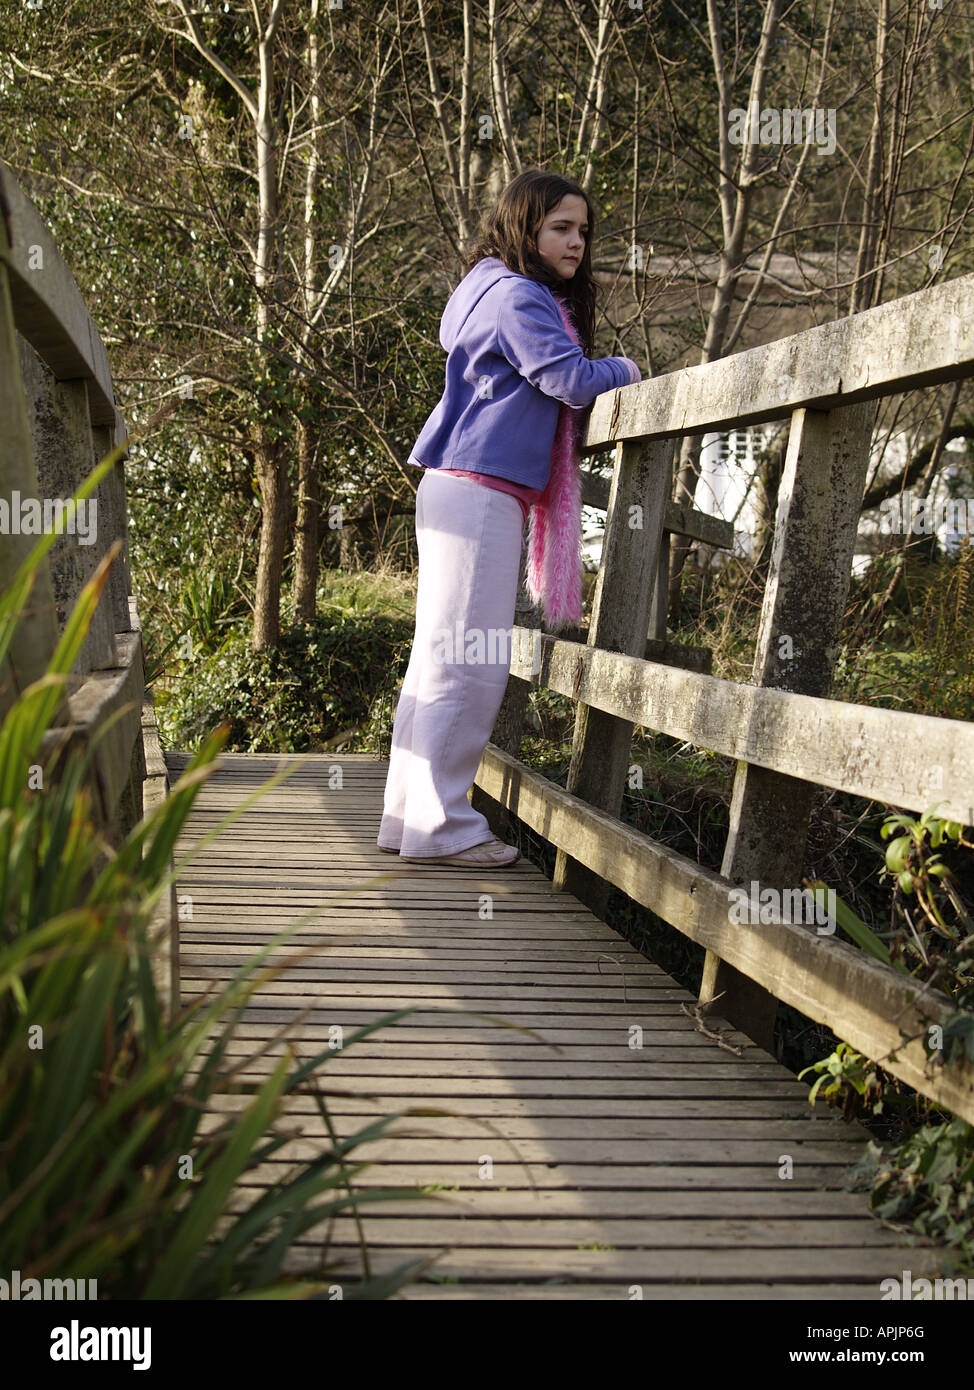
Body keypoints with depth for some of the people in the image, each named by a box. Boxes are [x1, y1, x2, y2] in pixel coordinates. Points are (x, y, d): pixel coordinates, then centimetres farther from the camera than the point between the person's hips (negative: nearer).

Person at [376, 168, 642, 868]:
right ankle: (441, 826, -6)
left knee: (442, 657, 11)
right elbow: (572, 380, -15)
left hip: (459, 490, 11)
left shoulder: (488, 289, 23)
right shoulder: (518, 296, -8)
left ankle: (409, 815, 16)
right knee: (468, 659, -10)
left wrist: (600, 372, 16)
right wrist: (624, 368, 4)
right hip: (480, 492, -11)